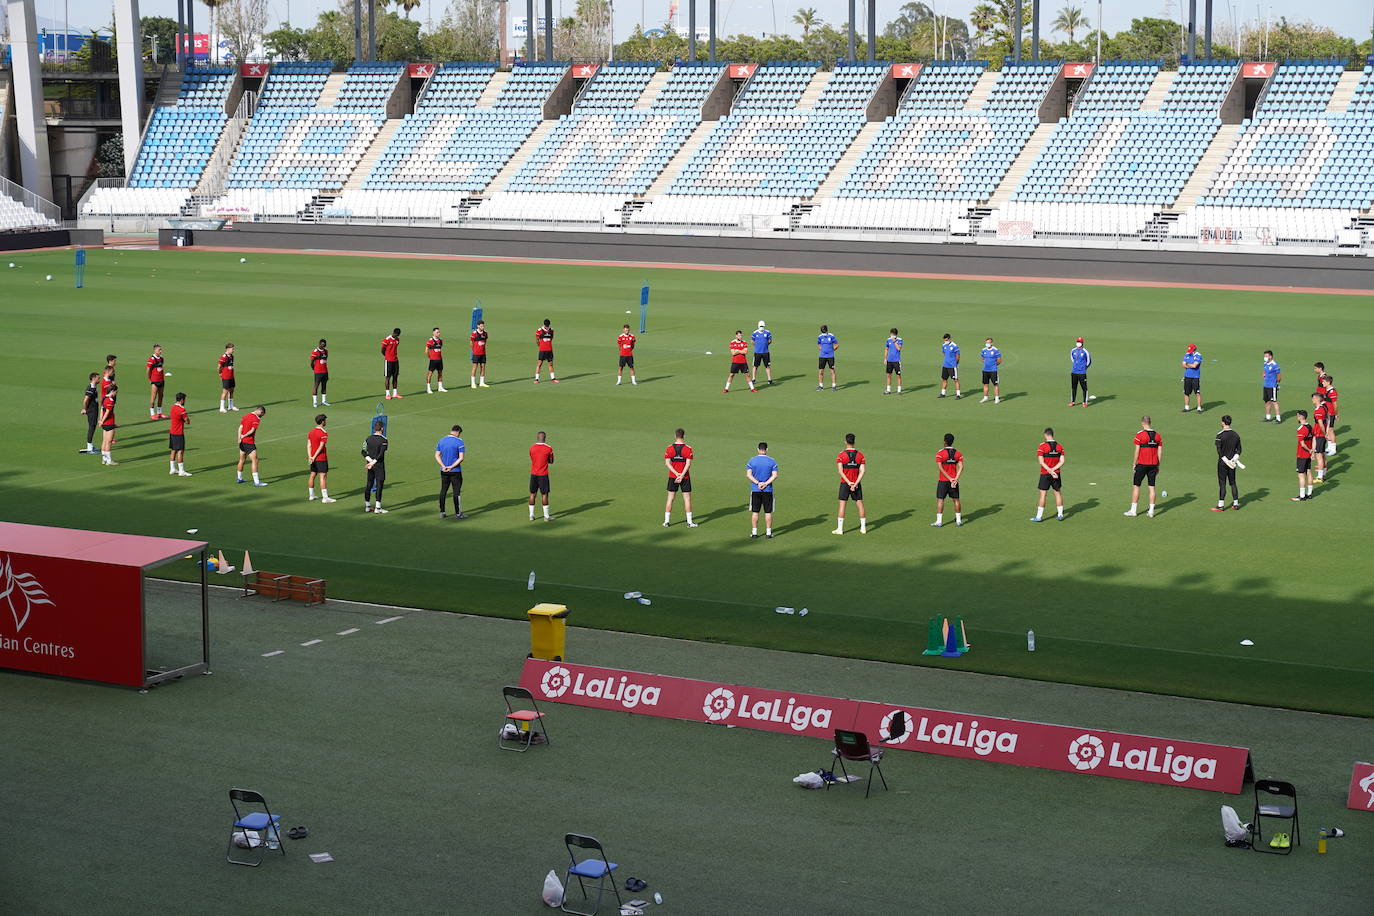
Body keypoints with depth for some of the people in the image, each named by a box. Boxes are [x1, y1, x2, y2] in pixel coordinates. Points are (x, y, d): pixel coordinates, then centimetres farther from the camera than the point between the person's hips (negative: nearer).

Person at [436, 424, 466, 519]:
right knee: (456, 492, 1)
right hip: (455, 471, -5)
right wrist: (451, 467, -14)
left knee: (443, 491, 12)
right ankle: (457, 513, 4)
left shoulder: (441, 441, 6)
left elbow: (437, 455, 3)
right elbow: (461, 458, -16)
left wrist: (443, 466, -8)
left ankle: (442, 512, 14)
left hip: (443, 471, 5)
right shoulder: (459, 442, -11)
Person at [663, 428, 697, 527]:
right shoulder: (688, 448, -7)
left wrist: (677, 474, -11)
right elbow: (688, 463, -13)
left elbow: (667, 463, -6)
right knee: (687, 499, 5)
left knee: (670, 499, 9)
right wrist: (682, 475, -14)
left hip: (672, 477, 2)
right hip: (685, 477, -1)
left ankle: (666, 521, 10)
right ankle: (689, 522, 5)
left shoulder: (669, 448, -2)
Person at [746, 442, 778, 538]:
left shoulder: (752, 461, 0)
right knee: (768, 512, 6)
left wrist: (757, 483, -12)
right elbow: (775, 475, -9)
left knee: (755, 512, 6)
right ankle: (768, 532, 7)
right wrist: (765, 483, -13)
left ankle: (754, 532, 8)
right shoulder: (772, 461, -1)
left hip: (755, 490, 1)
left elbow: (748, 474, -7)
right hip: (768, 490, -1)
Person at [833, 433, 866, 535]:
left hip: (845, 483, -2)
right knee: (860, 504, 8)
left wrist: (849, 483, -14)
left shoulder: (841, 455, -6)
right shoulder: (860, 455, 1)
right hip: (857, 483, 2)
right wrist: (855, 484, -10)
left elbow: (840, 471, -14)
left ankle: (840, 528, -1)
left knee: (842, 505, 1)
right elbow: (862, 471, -5)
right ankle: (863, 528, 10)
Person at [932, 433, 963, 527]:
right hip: (954, 480, 4)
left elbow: (940, 468, -15)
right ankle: (958, 521, 14)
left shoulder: (940, 453, -8)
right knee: (956, 500, 11)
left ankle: (939, 521, -4)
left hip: (943, 480, -4)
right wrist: (956, 479, -12)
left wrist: (950, 479, -15)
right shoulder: (958, 453, 4)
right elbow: (961, 467, -6)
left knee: (940, 500, 0)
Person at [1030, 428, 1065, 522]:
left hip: (1045, 474, -3)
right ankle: (1060, 515, 17)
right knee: (1058, 493, 13)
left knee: (1042, 494, 0)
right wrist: (1053, 469, -9)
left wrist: (1050, 471, -17)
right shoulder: (1059, 446, 2)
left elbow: (1041, 461, -16)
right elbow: (1062, 462, -3)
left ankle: (1039, 516, 2)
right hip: (1057, 474, 4)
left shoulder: (1042, 446, -10)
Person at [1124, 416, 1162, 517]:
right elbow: (1160, 453, 7)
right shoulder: (1158, 436, 5)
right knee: (1152, 487, 8)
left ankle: (1133, 511, 5)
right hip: (1153, 465, 4)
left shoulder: (1139, 435, -9)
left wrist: (1134, 464, 0)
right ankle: (1151, 511, 7)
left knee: (1136, 486, 4)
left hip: (1142, 464, -4)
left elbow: (1137, 452, -10)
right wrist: (1158, 466, 14)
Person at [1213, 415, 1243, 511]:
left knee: (1222, 484, -3)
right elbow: (1238, 449, 5)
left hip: (1222, 463, -5)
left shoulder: (1220, 435, -13)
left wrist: (1226, 461, -15)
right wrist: (1235, 458, -2)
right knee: (1233, 483, 14)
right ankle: (1236, 503, 17)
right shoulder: (1236, 434, 5)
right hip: (1232, 463, 5)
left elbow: (1219, 451, -17)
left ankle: (1221, 505, -2)